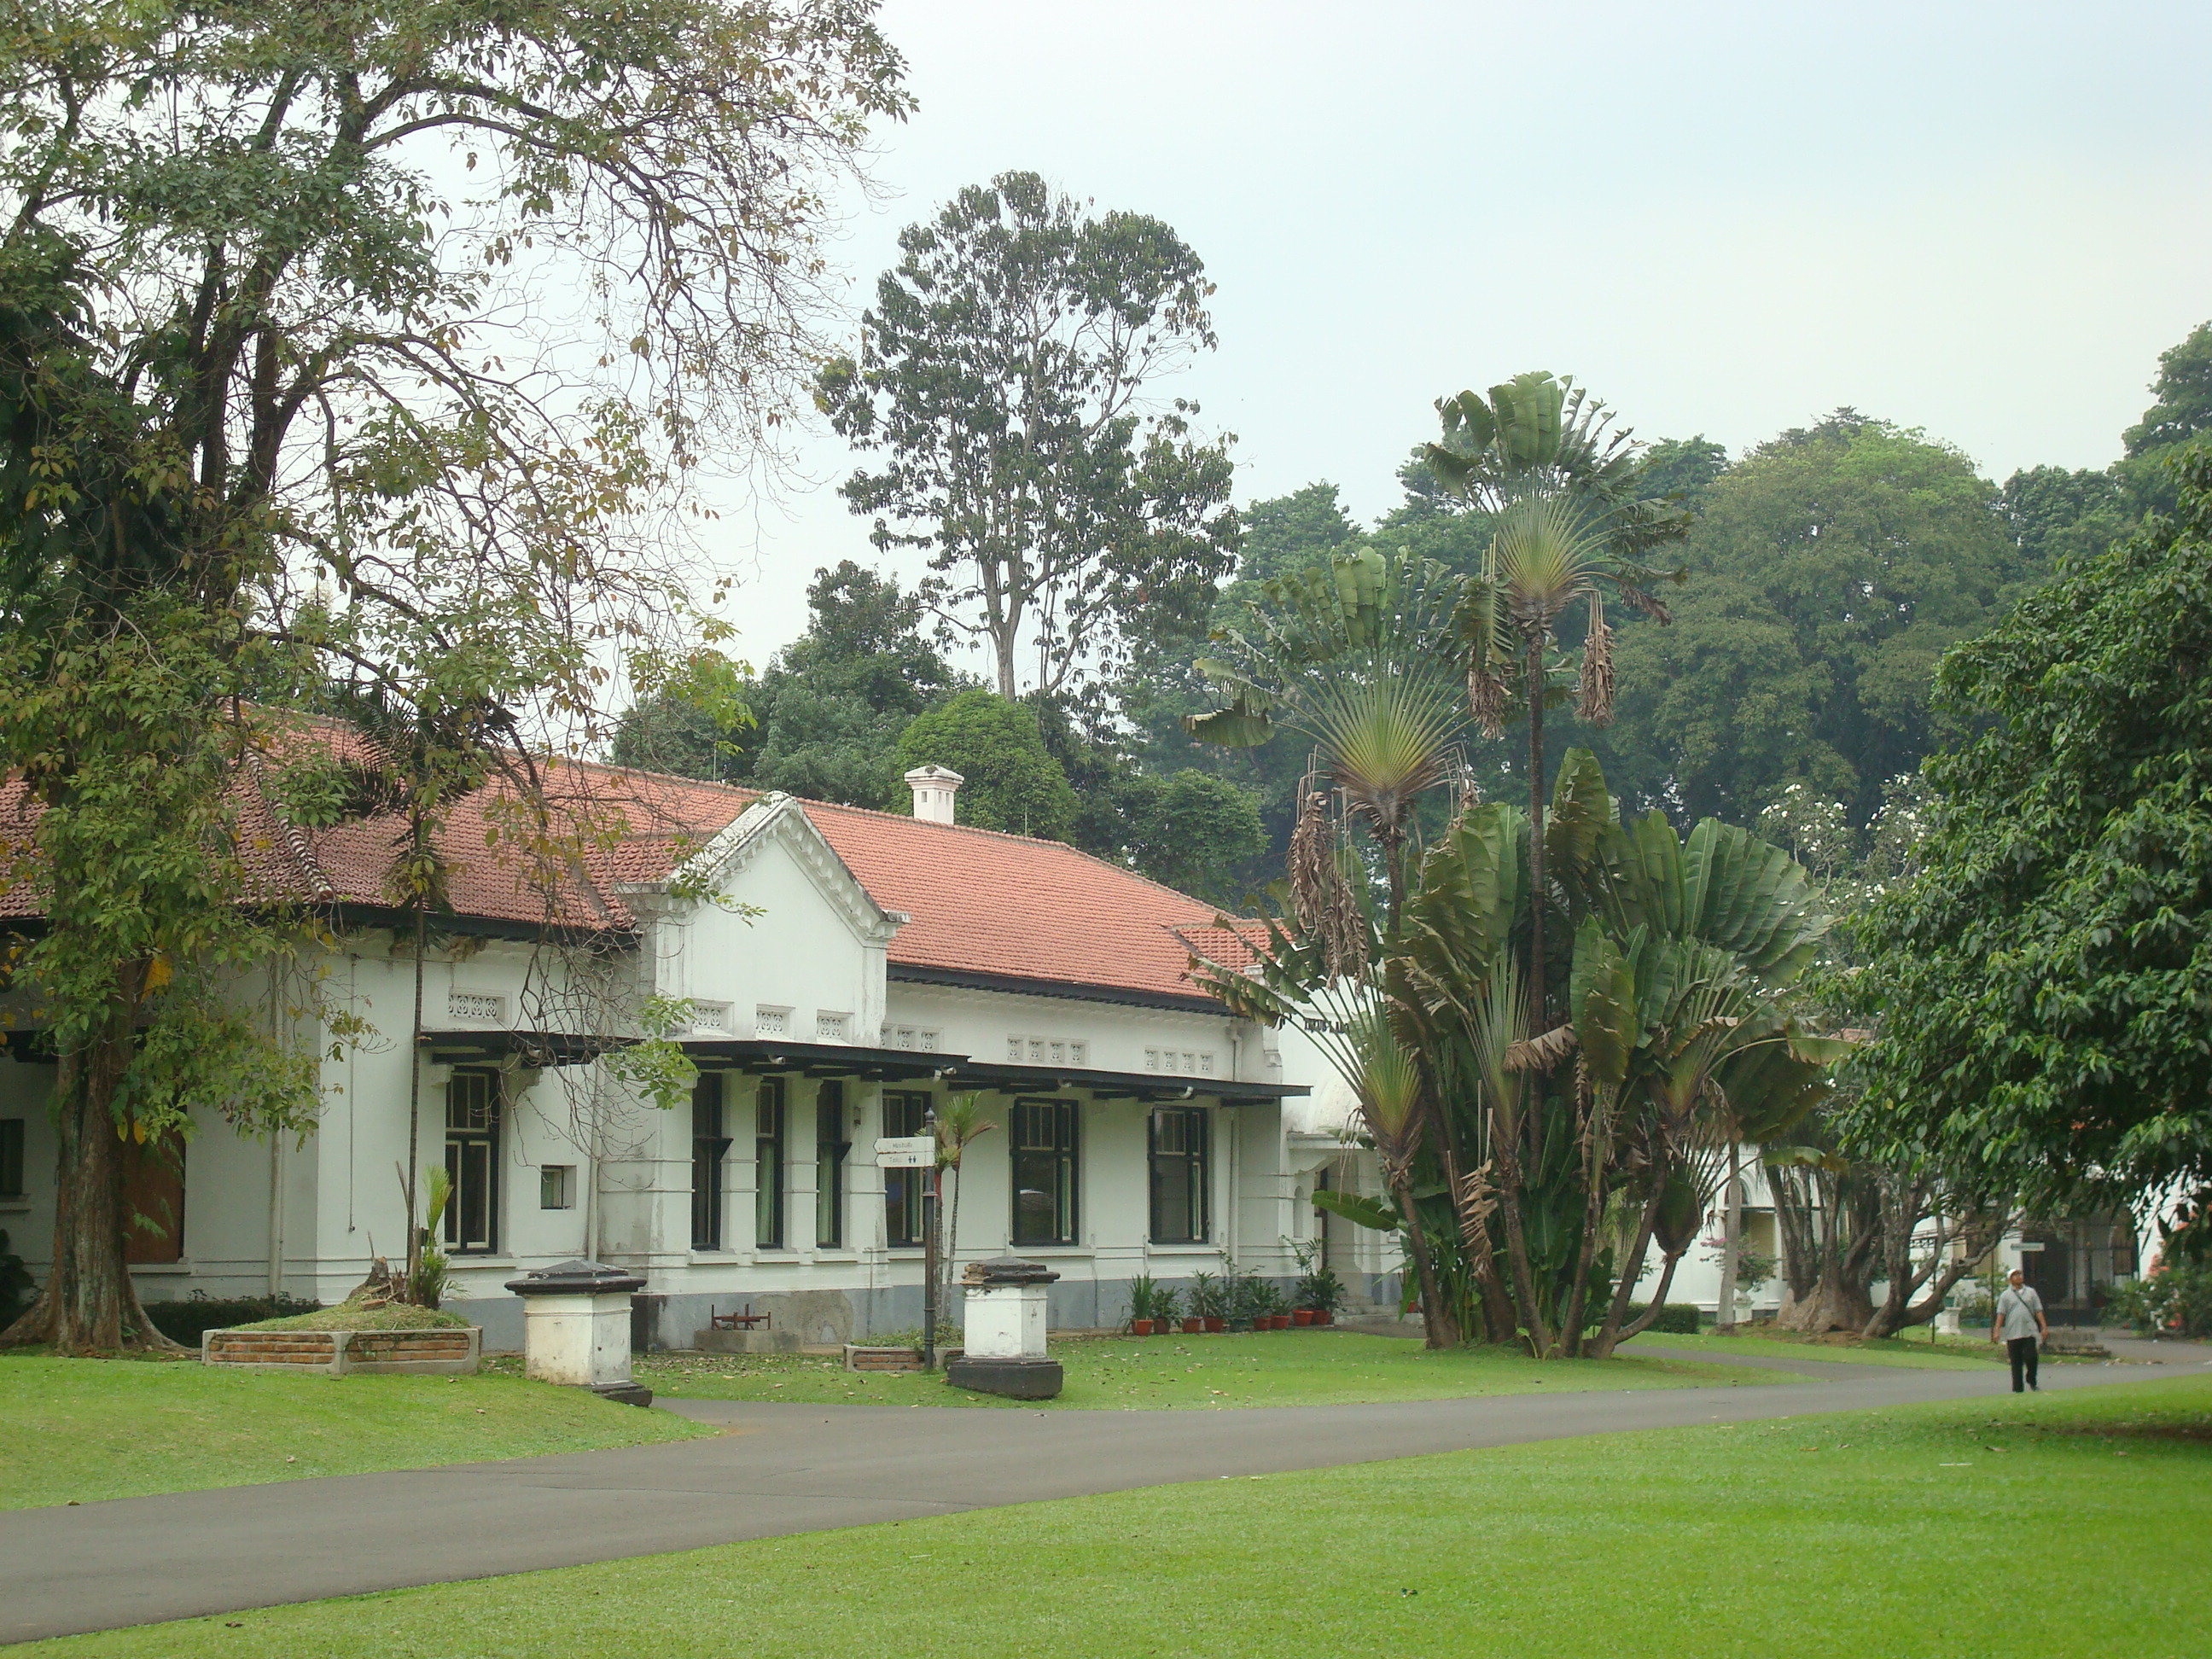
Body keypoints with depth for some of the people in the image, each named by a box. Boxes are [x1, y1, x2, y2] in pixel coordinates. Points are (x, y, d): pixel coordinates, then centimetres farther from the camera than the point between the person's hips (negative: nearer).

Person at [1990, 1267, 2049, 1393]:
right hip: (2012, 1334, -1)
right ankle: (2017, 1388, 10)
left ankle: (2032, 1382, 16)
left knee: (2031, 1357, -8)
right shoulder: (2005, 1295, 5)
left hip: (2029, 1331, 1)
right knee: (2016, 1363, 3)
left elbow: (2038, 1311, 12)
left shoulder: (2031, 1292, 12)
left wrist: (2044, 1327, 4)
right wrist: (1996, 1331, -7)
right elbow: (2001, 1314, 1)